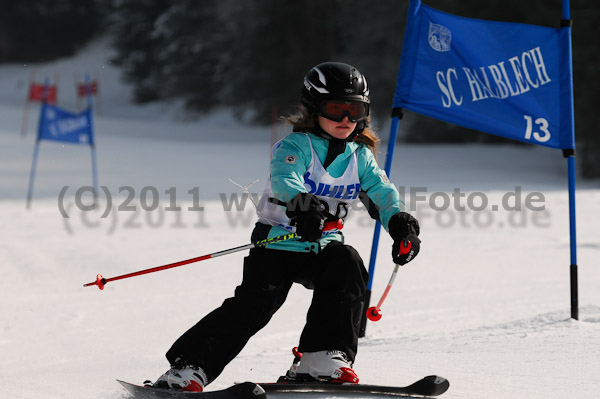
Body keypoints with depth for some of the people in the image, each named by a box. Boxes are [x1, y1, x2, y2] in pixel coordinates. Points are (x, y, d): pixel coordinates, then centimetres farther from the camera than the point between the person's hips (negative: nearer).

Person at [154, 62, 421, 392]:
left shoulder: (361, 157, 6)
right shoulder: (296, 145, -10)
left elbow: (381, 192, -5)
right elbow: (284, 178, -31)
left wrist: (399, 222, -28)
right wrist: (299, 204, -54)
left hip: (322, 247, 4)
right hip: (277, 241, -4)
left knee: (347, 264, -26)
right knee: (255, 303, -20)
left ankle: (321, 358, -25)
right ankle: (189, 366, -14)